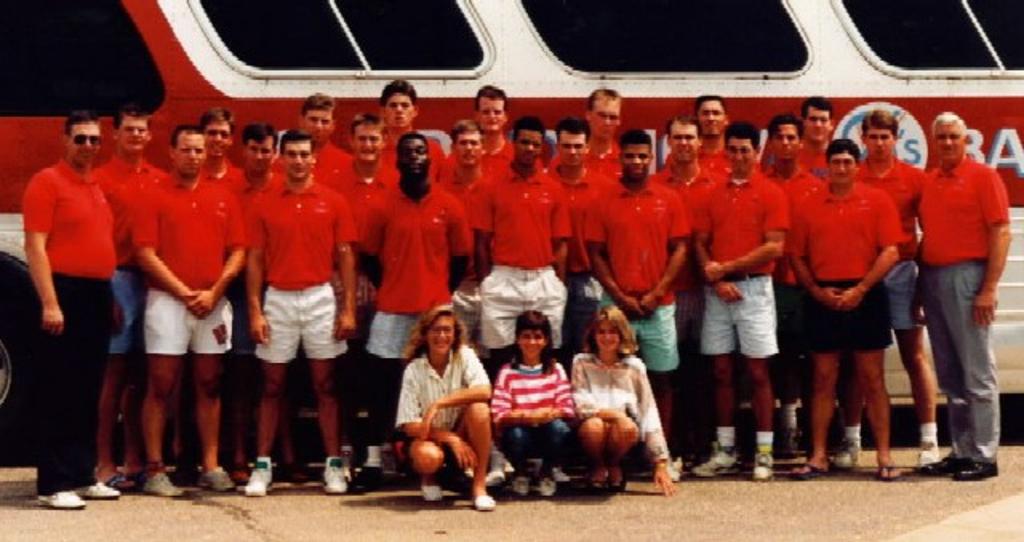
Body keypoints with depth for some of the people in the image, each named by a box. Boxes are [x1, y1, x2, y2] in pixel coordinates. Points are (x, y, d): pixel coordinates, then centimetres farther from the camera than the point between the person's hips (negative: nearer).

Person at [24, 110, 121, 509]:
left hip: (97, 296, 8)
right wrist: (49, 302, -20)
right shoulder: (47, 182, -7)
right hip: (66, 294, -8)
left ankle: (82, 476, 19)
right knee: (59, 394, -6)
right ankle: (53, 484, -4)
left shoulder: (98, 187, 17)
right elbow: (35, 246, -13)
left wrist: (111, 297, 16)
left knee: (88, 393, 12)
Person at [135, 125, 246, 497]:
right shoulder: (157, 198, 0)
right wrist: (185, 293, -12)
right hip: (167, 300, -3)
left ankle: (211, 466, 12)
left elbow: (238, 251, 7)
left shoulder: (224, 198, 10)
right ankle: (154, 470, -1)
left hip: (213, 302, 3)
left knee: (209, 384, 7)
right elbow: (146, 253, -7)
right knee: (161, 385, -3)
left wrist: (214, 292, -7)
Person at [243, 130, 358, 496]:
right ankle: (262, 466, 7)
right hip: (278, 300, 1)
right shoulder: (267, 206, 4)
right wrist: (255, 311, -3)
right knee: (272, 385, 4)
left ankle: (333, 465, 7)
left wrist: (348, 309, -5)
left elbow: (345, 257, 2)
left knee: (325, 384, 3)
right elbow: (255, 260, 5)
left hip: (320, 298, -1)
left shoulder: (333, 203, 2)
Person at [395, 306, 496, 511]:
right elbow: (410, 426, -12)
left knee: (479, 408, -30)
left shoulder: (464, 356, -7)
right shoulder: (414, 370, -9)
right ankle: (429, 478, 5)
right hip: (429, 437, -1)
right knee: (427, 457, -37)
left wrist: (438, 404, -30)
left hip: (461, 437, 1)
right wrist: (450, 438, -23)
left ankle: (479, 485, -19)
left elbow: (484, 392, -26)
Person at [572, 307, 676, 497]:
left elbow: (649, 412, 2)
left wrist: (660, 463, -4)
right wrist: (614, 413, -25)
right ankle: (598, 467, -2)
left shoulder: (634, 366, 5)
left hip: (622, 425, 1)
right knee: (594, 425, -36)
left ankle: (614, 466, 0)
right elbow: (581, 404, -9)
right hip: (590, 425, -1)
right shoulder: (582, 363, 3)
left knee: (628, 427, -35)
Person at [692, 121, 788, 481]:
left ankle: (764, 453, 0)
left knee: (758, 371, -3)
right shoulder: (713, 195, 11)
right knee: (721, 371, 6)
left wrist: (727, 267, -11)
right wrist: (715, 277, -7)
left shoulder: (770, 194, -2)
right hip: (718, 290, 4)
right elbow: (700, 243, 10)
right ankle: (725, 450, 13)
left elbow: (774, 247, -10)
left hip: (753, 288, -4)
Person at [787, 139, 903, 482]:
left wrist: (860, 289, -12)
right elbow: (796, 256, 8)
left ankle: (884, 457, 4)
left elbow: (891, 251, -4)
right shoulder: (808, 206, 8)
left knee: (872, 379, 1)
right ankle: (818, 457, 8)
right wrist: (816, 291, -6)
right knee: (823, 379, 5)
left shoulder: (876, 201, 2)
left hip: (865, 296, -2)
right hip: (823, 298, 2)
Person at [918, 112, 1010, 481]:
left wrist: (989, 288, -15)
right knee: (949, 375, 9)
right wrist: (920, 284, 10)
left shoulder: (983, 177, -3)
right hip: (932, 279, 7)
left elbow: (1001, 233, -9)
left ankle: (984, 455, 0)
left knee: (977, 372, -4)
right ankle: (960, 452, 15)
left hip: (967, 277, -6)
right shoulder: (928, 182, 14)